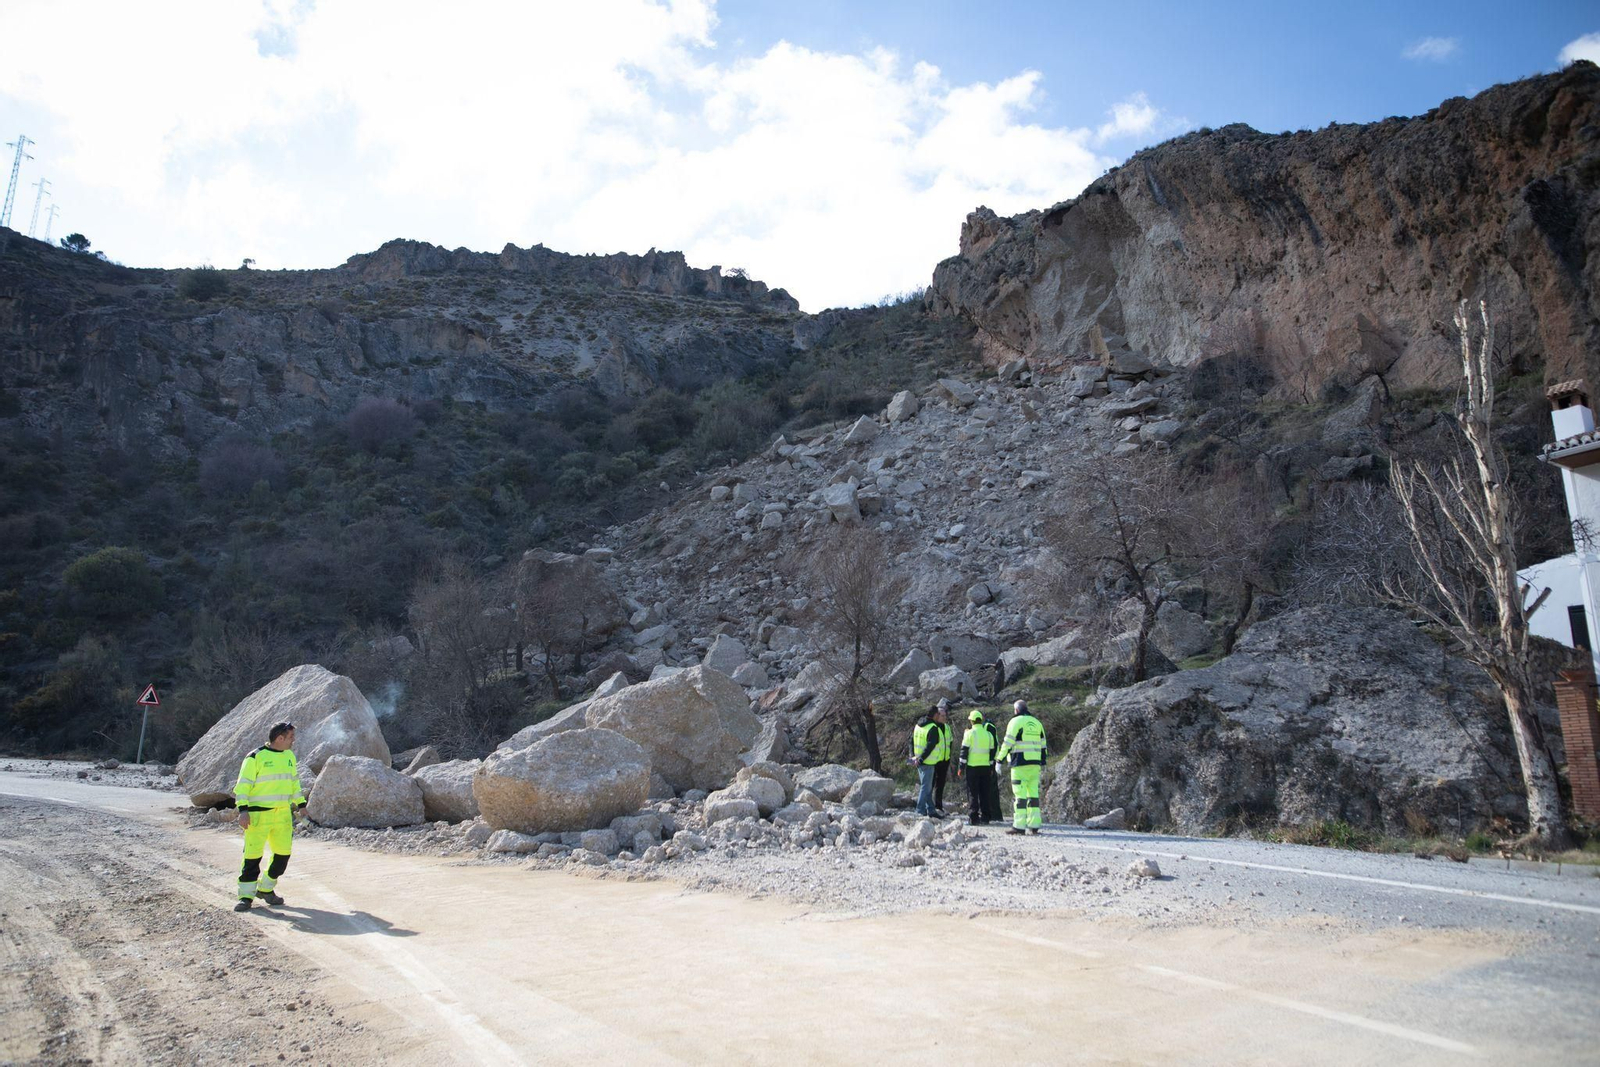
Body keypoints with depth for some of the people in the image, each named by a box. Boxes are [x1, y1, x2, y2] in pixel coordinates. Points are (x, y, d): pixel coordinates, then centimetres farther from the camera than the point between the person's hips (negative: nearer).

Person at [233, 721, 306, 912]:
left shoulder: (289, 756, 11)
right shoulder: (255, 757, -9)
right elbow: (243, 785, -11)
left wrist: (301, 804, 18)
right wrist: (243, 810, -20)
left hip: (283, 815, 6)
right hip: (258, 815, -6)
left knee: (283, 853, 6)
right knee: (252, 855, -3)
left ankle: (265, 889, 23)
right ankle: (246, 896, 8)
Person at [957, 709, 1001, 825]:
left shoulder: (969, 733, -7)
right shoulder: (988, 733, 6)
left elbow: (964, 751, -8)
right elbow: (992, 750, 10)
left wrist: (961, 767, -3)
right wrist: (991, 768, 17)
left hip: (972, 767, -4)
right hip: (986, 766, 4)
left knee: (973, 793, 1)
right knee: (985, 792, 10)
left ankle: (973, 818, -2)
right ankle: (985, 818, 10)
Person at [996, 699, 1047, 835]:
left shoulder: (1015, 722, -4)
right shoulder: (1037, 723, 16)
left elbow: (1008, 744, -9)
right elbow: (1043, 745, 18)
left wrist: (999, 760, -4)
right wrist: (1043, 763, 24)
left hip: (1020, 763, -6)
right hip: (1034, 764, 6)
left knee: (1019, 794, -6)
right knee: (1033, 793, 9)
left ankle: (1019, 826, -8)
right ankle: (1034, 825, 7)